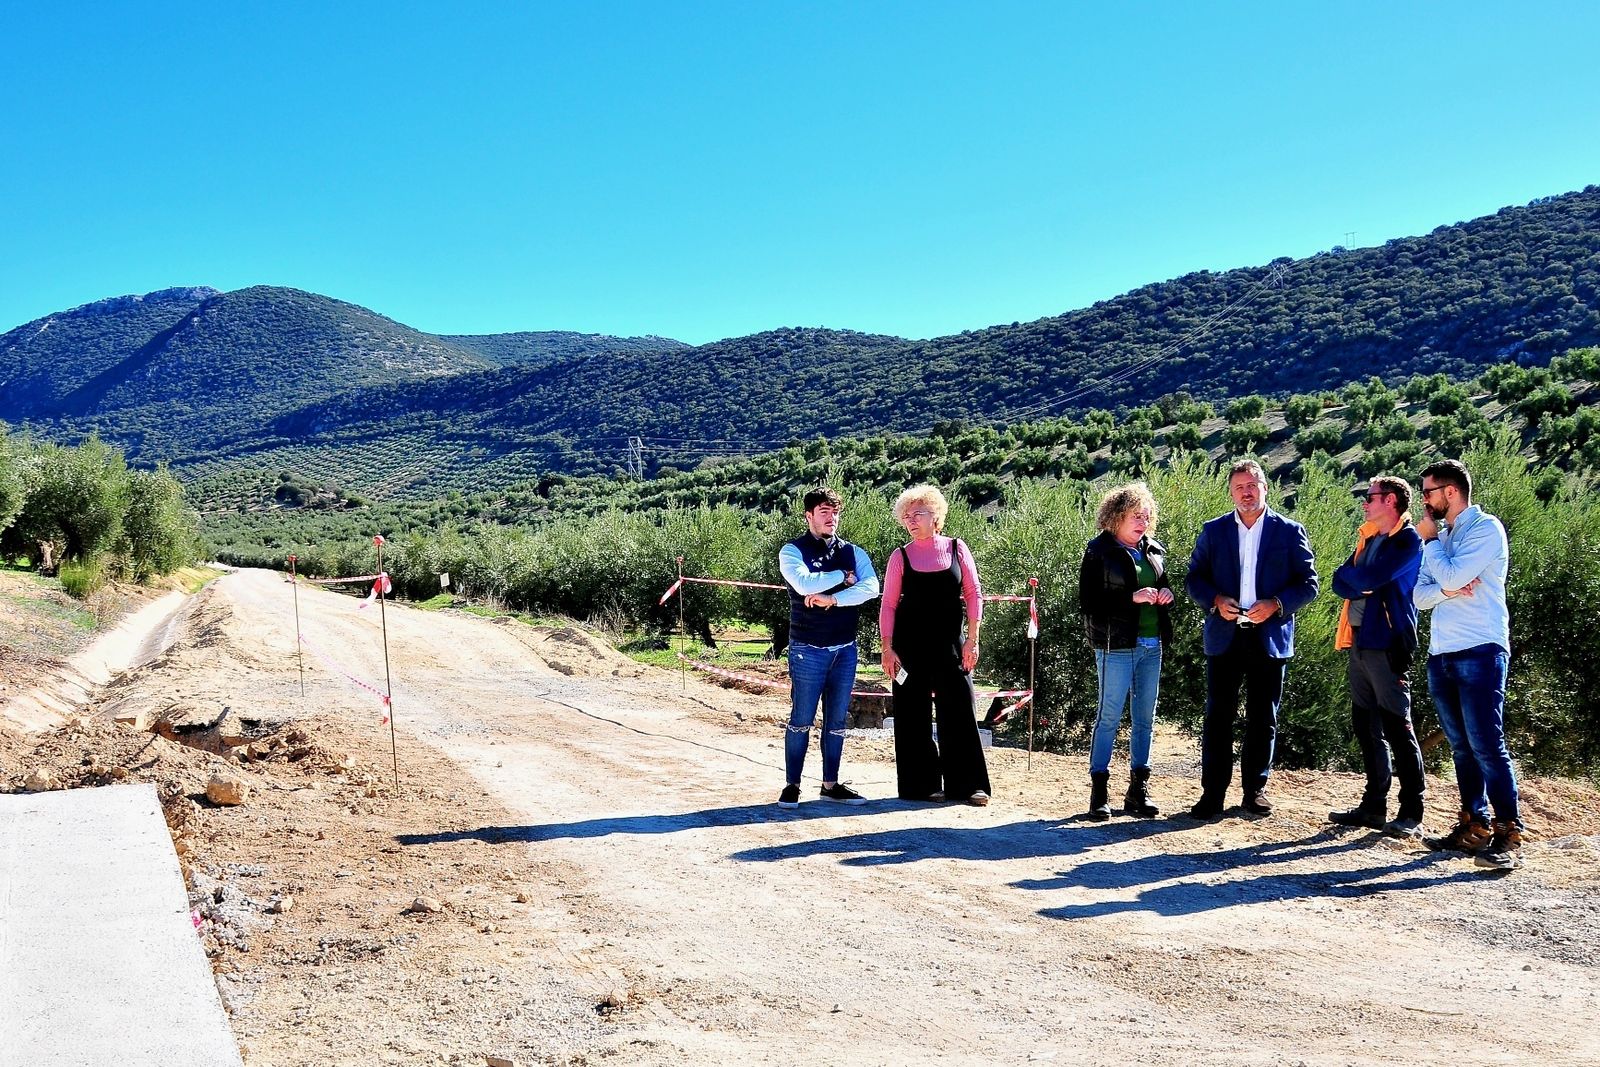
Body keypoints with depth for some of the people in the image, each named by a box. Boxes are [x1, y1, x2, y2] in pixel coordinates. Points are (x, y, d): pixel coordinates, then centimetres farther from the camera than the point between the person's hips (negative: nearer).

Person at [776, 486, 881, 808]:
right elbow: (804, 584, -22)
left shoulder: (852, 552, 8)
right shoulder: (792, 551, -3)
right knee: (801, 720, -1)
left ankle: (830, 784, 19)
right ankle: (792, 785, 7)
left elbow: (871, 587, -10)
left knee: (836, 721, 10)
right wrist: (843, 577, -9)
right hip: (808, 650, -4)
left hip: (845, 649, 4)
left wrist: (832, 599, -19)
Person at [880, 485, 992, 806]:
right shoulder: (900, 556, 1)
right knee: (913, 714, 3)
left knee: (959, 710, 0)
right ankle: (922, 784, 13)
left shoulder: (956, 549, 2)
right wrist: (887, 648, -6)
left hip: (950, 643, 0)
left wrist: (972, 640, -3)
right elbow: (888, 605, 1)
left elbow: (974, 595, 3)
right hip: (910, 644, 0)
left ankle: (967, 784, 8)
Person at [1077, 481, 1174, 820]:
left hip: (1151, 646, 6)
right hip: (1117, 646, -6)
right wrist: (1131, 598, -20)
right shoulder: (1099, 552, -6)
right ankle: (1099, 790, 5)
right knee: (1110, 717, -3)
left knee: (1145, 719, 9)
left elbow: (1164, 587, 25)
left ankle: (1138, 791, 17)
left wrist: (1166, 595, 1)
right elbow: (1089, 601, -12)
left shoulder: (1154, 550, 12)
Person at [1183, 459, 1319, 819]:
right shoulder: (1213, 531, 8)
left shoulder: (1290, 531, 3)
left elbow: (1308, 583, 1)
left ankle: (1255, 790, 18)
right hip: (1224, 637, 1)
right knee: (1218, 716, 0)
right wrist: (1215, 600, -11)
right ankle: (1212, 793, 4)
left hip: (1270, 637, -1)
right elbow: (1193, 579, 8)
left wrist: (1275, 604, -15)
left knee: (1263, 719, 7)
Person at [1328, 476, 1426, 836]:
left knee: (1397, 728, -6)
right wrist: (1362, 587, -9)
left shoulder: (1408, 540, -9)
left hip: (1387, 644, -9)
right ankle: (1374, 806, 19)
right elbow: (1342, 581, 11)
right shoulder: (1369, 537, 18)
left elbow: (1368, 578, -19)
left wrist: (1352, 576, 2)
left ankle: (1411, 815, -2)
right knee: (1366, 726, 11)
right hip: (1361, 641, 9)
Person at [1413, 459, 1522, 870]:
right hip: (1441, 654, 8)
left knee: (1486, 744, -12)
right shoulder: (1441, 537, 18)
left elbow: (1451, 576, -18)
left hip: (1479, 652, -8)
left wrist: (1430, 539, -2)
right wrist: (1448, 590, -10)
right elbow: (1420, 596, 11)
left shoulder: (1486, 528, -5)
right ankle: (1474, 826, 16)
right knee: (1462, 745, 10)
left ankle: (1508, 836, -10)